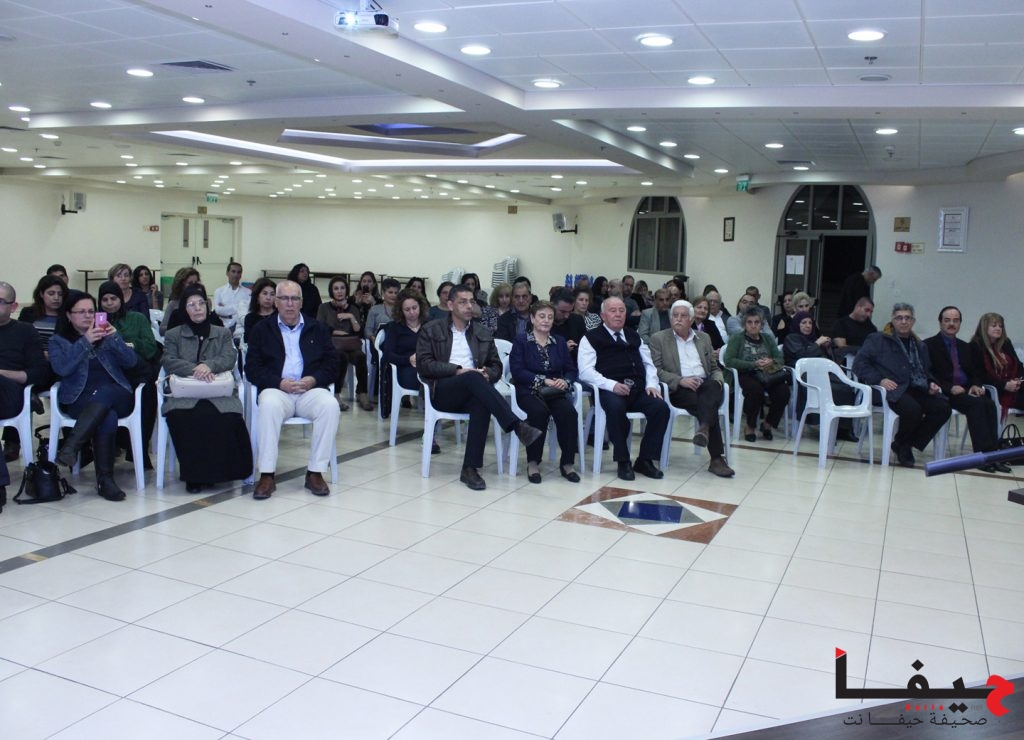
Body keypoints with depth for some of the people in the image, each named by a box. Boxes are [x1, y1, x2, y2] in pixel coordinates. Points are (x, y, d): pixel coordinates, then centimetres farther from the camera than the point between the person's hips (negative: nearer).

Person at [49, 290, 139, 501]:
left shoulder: (107, 334, 21)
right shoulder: (59, 340, 15)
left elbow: (130, 361, 7)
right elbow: (61, 368, -6)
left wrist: (115, 338, -8)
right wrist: (85, 341, -13)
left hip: (116, 396, 2)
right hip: (80, 401, -2)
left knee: (103, 394, -37)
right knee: (107, 418, -35)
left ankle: (71, 446, -44)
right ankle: (105, 479, -36)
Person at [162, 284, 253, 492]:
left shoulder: (223, 333, 22)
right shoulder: (173, 335, 20)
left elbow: (230, 358, 4)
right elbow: (169, 362, 3)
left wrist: (209, 365, -19)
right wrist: (194, 369, -18)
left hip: (218, 394, 0)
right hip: (184, 395, 0)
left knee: (228, 420, -34)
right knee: (181, 419, -35)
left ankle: (218, 470, -14)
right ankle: (194, 474, -19)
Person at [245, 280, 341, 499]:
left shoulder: (317, 329, 17)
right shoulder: (262, 329, 13)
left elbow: (332, 364, 11)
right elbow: (252, 368, 4)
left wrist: (314, 379, -9)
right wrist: (279, 383, -12)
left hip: (310, 390, 1)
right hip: (276, 389, -1)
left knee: (330, 406, -32)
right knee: (269, 405, -37)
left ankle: (315, 472, -23)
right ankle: (266, 475, -31)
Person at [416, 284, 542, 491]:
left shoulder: (483, 334, 19)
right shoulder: (431, 330, 8)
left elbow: (496, 366, 19)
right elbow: (424, 364, -3)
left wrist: (487, 374, -6)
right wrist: (457, 370, -14)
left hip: (471, 392, 3)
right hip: (443, 391, -3)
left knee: (482, 404, -35)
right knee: (473, 378, -35)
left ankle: (470, 468, -33)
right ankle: (517, 426, -42)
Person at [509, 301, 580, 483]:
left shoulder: (560, 342, 20)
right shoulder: (521, 341, 7)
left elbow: (571, 369, 12)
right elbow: (517, 371, -7)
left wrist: (565, 381, -11)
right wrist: (543, 380, -16)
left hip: (555, 392, 3)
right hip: (529, 391, -3)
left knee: (569, 412, -29)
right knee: (539, 411, -35)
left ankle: (567, 463, -18)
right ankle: (533, 462, -21)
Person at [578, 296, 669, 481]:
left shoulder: (634, 336, 27)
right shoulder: (591, 338, 9)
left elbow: (648, 364, 24)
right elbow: (585, 371, -4)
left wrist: (652, 384, 2)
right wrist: (611, 385, -18)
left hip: (638, 388, 5)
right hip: (610, 390, -5)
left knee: (661, 408, -23)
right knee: (616, 408, -38)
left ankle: (645, 460, -11)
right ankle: (623, 462, -21)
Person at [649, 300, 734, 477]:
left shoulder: (704, 338, 23)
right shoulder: (659, 338, 10)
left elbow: (715, 368, 24)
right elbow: (656, 369, 0)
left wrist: (717, 381, -2)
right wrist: (680, 380, -16)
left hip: (705, 385, 3)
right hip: (679, 390, -3)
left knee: (713, 386, -35)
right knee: (709, 406, -32)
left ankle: (704, 428, -52)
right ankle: (717, 457, -35)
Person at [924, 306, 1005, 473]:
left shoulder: (965, 347, 26)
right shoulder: (929, 345, 4)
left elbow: (974, 373, 23)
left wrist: (976, 385, -1)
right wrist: (950, 388, -19)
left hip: (966, 391, 6)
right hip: (945, 393, -6)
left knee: (989, 404, -26)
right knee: (976, 404, -31)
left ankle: (992, 452, -32)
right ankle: (982, 454, -35)